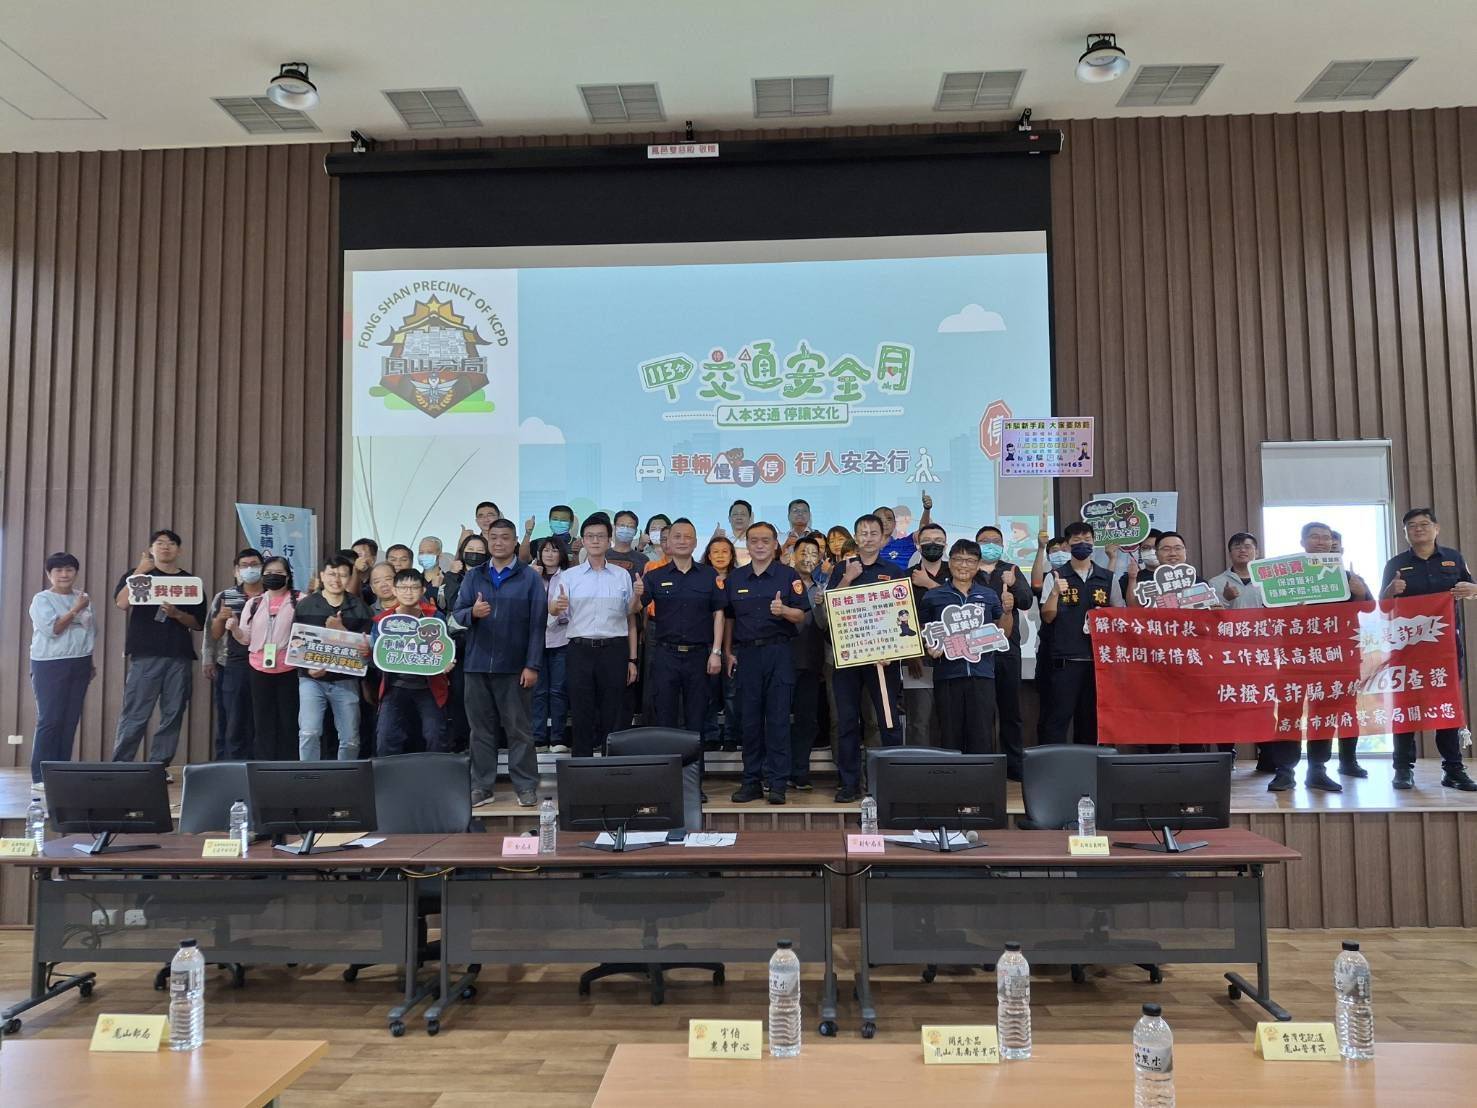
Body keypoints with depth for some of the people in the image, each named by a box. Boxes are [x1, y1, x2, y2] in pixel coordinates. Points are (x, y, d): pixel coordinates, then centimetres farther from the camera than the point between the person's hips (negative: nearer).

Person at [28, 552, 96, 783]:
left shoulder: (83, 598, 12)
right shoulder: (42, 599, -4)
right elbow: (51, 629, -17)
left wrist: (90, 662, 18)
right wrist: (75, 610, -15)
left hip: (79, 664, 5)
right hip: (50, 665, -5)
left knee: (71, 720, 5)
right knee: (50, 720, -7)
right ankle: (40, 776, -4)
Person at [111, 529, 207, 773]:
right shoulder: (137, 574, 11)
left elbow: (198, 623, 9)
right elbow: (121, 603, -9)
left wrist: (177, 614, -9)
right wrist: (140, 572, -10)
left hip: (179, 656, 2)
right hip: (145, 655, -2)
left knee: (173, 715, 2)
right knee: (135, 714, -6)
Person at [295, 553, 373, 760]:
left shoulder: (359, 607, 5)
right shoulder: (305, 605, 4)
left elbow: (368, 643, 0)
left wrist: (341, 630, -14)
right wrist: (308, 667, -14)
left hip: (346, 680, 1)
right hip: (312, 678, -1)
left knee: (350, 739, 5)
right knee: (309, 732, -16)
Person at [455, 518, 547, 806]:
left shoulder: (529, 577, 1)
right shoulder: (473, 576, 11)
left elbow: (537, 624, -3)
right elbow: (458, 613, 6)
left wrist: (532, 665, -10)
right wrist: (472, 612, -17)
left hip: (514, 666, -3)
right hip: (477, 663, 3)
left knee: (518, 728, 2)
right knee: (481, 728, 8)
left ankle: (526, 786, 9)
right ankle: (481, 785, 16)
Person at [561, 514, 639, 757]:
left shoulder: (622, 575, 10)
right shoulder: (570, 575, 8)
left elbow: (630, 619, 13)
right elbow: (556, 612, -4)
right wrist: (557, 607, -24)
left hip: (614, 649, 0)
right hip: (581, 650, 0)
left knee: (612, 716, 4)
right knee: (582, 716, 2)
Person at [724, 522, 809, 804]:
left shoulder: (789, 576, 4)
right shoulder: (734, 578, 12)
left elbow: (800, 615, 0)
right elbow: (728, 618, 16)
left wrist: (783, 610, -20)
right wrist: (728, 652, 9)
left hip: (779, 652, -2)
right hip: (746, 653, 3)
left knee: (778, 719, -2)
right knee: (750, 720, 6)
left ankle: (778, 783, 3)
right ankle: (752, 782, 14)